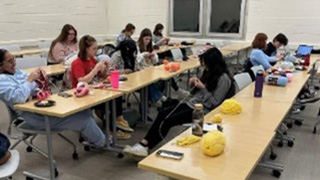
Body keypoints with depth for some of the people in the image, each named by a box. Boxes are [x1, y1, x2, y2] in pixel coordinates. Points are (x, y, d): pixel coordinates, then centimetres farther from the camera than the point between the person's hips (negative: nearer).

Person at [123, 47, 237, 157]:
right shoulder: (210, 73, 11)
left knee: (168, 120, -19)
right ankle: (144, 143, -14)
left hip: (202, 111, -9)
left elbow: (214, 103, -16)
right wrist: (194, 84, -2)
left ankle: (145, 147, -8)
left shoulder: (224, 79, -14)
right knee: (162, 114, -9)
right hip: (192, 103, 9)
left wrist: (203, 88, -19)